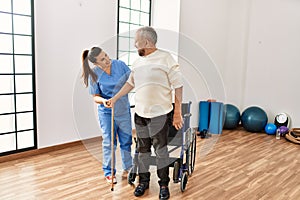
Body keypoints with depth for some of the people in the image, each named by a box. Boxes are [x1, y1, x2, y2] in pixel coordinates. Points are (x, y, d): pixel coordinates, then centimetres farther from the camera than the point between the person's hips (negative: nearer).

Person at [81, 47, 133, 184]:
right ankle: (108, 172, 23)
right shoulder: (94, 74, -11)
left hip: (124, 110, 3)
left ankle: (127, 168, 33)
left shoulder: (119, 64, -7)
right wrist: (103, 101, -26)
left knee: (126, 141, 12)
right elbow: (95, 97, -5)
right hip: (106, 112, -2)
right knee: (109, 143, 5)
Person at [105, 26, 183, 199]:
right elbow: (130, 83, 22)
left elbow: (178, 86, -9)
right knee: (143, 150, 15)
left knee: (161, 150, 5)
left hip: (159, 114, -5)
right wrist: (114, 99, 22)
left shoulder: (166, 58, -9)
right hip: (140, 114, 6)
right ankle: (143, 181, 31)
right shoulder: (137, 62, 10)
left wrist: (178, 113, -11)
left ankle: (164, 184, 23)